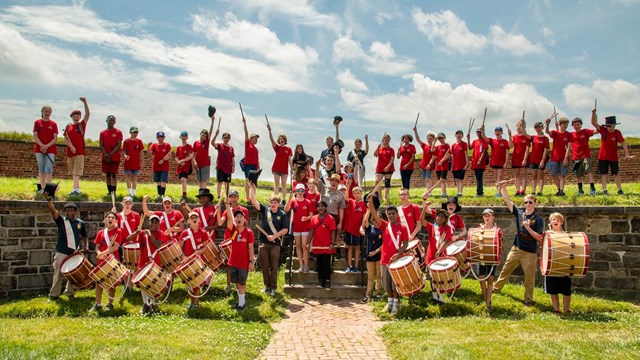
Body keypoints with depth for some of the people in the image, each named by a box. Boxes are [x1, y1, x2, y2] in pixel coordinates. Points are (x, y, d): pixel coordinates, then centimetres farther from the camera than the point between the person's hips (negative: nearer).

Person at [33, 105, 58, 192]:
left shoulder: (53, 124, 5)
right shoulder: (37, 122, 6)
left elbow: (55, 138, 0)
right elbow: (35, 136, 0)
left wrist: (47, 146, -14)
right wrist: (42, 145, -14)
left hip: (51, 149, -1)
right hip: (39, 149, 1)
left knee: (49, 169, -9)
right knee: (41, 169, 4)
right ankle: (42, 188, 7)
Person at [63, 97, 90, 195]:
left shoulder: (82, 125, 5)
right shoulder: (68, 127, 12)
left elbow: (88, 114, -7)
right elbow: (65, 139, 8)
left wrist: (85, 102, -16)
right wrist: (71, 146, -10)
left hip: (79, 151, -4)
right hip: (70, 152, 4)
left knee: (77, 171, -12)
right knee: (72, 172, 9)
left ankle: (75, 189, -20)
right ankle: (77, 188, 17)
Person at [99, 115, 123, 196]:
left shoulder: (118, 132, 0)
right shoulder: (102, 132, 10)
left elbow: (119, 145, -6)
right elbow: (101, 145, 6)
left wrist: (110, 154, -13)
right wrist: (105, 154, -10)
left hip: (115, 157, -3)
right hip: (105, 158, 4)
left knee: (114, 174, -5)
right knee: (107, 174, 7)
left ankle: (113, 192, -7)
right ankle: (109, 191, 12)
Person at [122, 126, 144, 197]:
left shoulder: (139, 141, 3)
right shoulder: (126, 141, 0)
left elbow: (141, 152, 6)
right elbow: (123, 151, 3)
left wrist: (141, 162, 2)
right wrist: (125, 155, -19)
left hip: (136, 163, 1)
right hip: (128, 162, -1)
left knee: (135, 178, 6)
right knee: (128, 178, 2)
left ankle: (134, 193, 12)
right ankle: (129, 192, 9)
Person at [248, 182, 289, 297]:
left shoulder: (282, 214, -1)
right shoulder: (265, 210, 5)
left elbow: (285, 230, -3)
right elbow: (253, 201, -4)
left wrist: (274, 236, -14)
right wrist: (252, 188, -13)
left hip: (275, 244, -2)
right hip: (263, 243, 2)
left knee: (274, 267, 4)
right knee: (264, 266, 9)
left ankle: (273, 288, 13)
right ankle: (267, 286, 24)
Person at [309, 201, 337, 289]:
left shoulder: (330, 218, -4)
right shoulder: (313, 218, 7)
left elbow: (333, 231, -7)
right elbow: (311, 231, 7)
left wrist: (332, 243, -14)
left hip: (327, 246, -4)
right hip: (317, 246, 4)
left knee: (326, 264, -1)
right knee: (319, 264, 12)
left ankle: (327, 281, 5)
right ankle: (320, 281, 21)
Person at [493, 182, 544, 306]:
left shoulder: (538, 219, -11)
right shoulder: (519, 213, 0)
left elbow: (539, 238, -14)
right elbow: (507, 200, -3)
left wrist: (528, 227, -24)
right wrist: (503, 188, -14)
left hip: (529, 252, -4)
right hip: (516, 249, 4)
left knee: (529, 277, 5)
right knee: (505, 269, 17)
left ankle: (528, 299, 18)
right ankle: (496, 288, 33)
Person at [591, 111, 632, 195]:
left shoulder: (617, 133, -10)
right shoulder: (603, 130, -6)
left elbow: (623, 143, -14)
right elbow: (594, 123, -13)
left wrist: (627, 154, -22)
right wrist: (593, 113, -28)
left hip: (613, 157, -1)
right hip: (602, 157, 1)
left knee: (616, 173, 8)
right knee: (603, 173, 0)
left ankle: (620, 190, 12)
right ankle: (604, 190, 0)